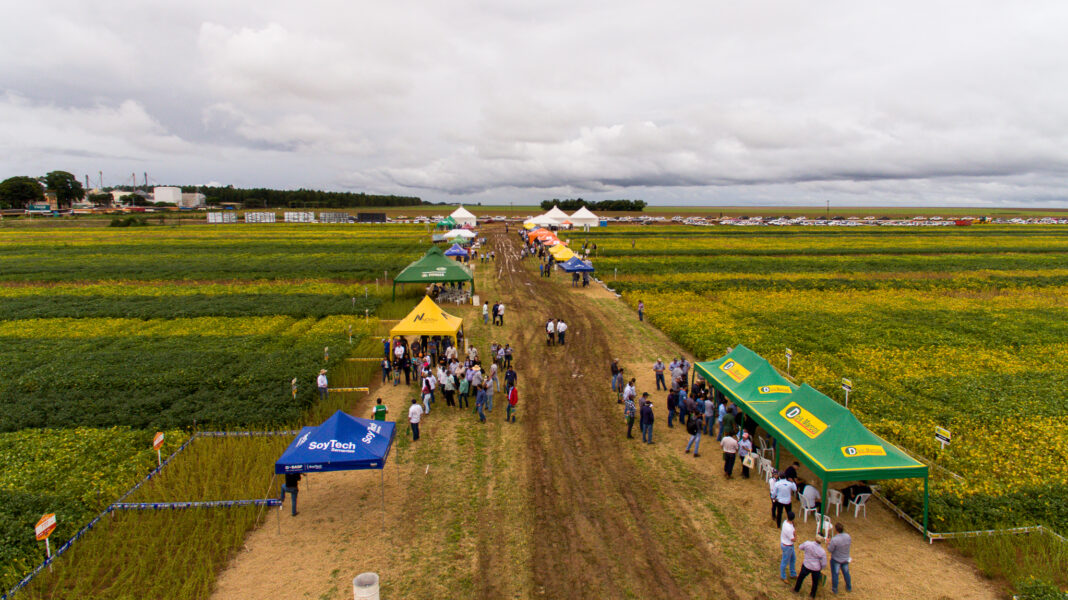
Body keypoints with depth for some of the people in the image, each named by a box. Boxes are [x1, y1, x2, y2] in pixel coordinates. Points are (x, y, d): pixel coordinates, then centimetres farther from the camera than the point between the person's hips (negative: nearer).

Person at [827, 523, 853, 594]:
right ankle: (849, 588, 44)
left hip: (836, 560, -5)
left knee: (835, 574, 14)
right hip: (845, 559, 5)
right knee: (846, 573, 25)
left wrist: (828, 544, -4)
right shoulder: (848, 536, -16)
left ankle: (835, 590, 28)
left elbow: (830, 550, -22)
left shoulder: (834, 540, -34)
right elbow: (850, 544, 3)